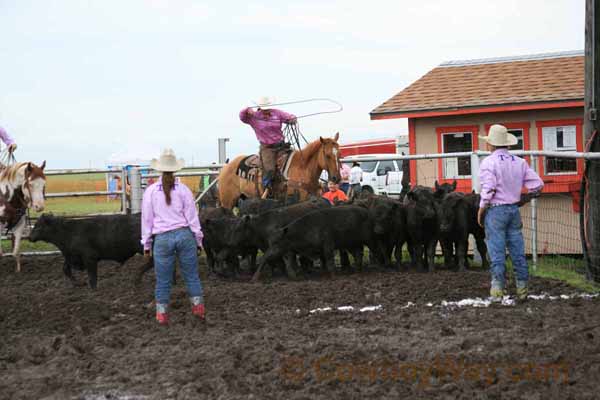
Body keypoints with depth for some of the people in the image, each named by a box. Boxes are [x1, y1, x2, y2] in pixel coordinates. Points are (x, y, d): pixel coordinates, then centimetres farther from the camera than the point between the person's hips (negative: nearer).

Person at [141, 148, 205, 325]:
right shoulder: (183, 190, -1)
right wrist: (198, 240, 11)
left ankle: (162, 314, 12)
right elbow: (192, 217, 2)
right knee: (191, 275, 11)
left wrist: (146, 244, 12)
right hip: (184, 235, 0)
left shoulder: (150, 191, -1)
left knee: (163, 280, 8)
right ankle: (199, 308, 15)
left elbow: (146, 219, 3)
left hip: (162, 239, 0)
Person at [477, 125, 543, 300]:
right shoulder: (519, 162, 6)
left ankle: (498, 288, 1)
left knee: (497, 252, 0)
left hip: (495, 210, -5)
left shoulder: (489, 162, -10)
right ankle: (522, 288, 13)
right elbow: (538, 184, 2)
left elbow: (488, 190, -19)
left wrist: (481, 211, -8)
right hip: (514, 209, 5)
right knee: (518, 251, 10)